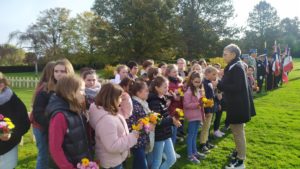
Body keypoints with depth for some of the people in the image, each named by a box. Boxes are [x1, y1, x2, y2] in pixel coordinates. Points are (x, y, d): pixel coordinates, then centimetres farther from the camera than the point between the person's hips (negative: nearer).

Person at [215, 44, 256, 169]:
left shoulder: (237, 68, -19)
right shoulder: (233, 67, 11)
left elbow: (236, 87, -25)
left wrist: (219, 85, -22)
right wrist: (220, 82, 4)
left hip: (238, 105, -10)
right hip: (236, 104, 10)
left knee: (238, 132, 0)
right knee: (236, 130, 21)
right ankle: (239, 153, 37)